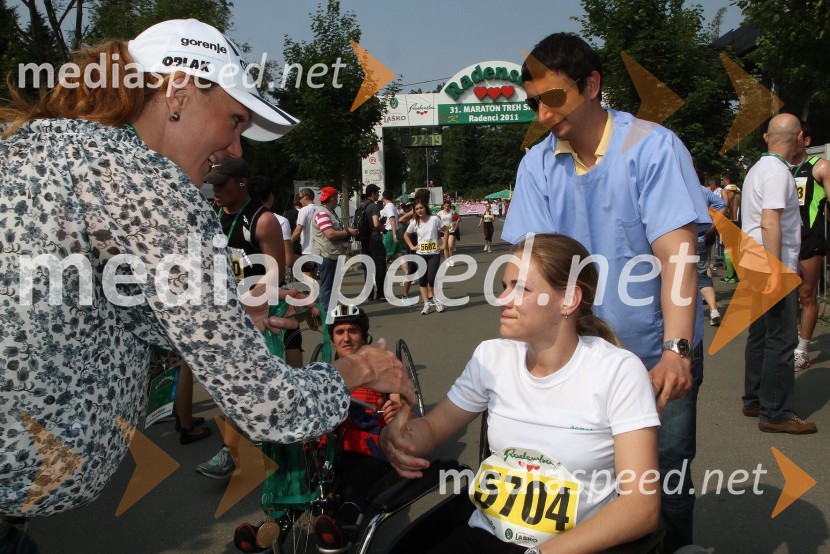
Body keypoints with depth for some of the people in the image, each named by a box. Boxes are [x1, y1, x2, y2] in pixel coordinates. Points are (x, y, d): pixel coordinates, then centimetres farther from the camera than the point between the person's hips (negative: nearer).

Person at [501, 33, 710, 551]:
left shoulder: (654, 147, -12)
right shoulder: (537, 164, -1)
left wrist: (676, 350, -30)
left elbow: (676, 252, -20)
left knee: (666, 484, 7)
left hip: (657, 357, -3)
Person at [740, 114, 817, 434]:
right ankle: (775, 414, 1)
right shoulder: (777, 172, -15)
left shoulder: (758, 168, 15)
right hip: (773, 268, -10)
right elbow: (770, 223, -24)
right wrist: (775, 272, -26)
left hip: (757, 267, 10)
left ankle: (754, 401, 24)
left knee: (760, 335, 16)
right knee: (781, 340, -5)